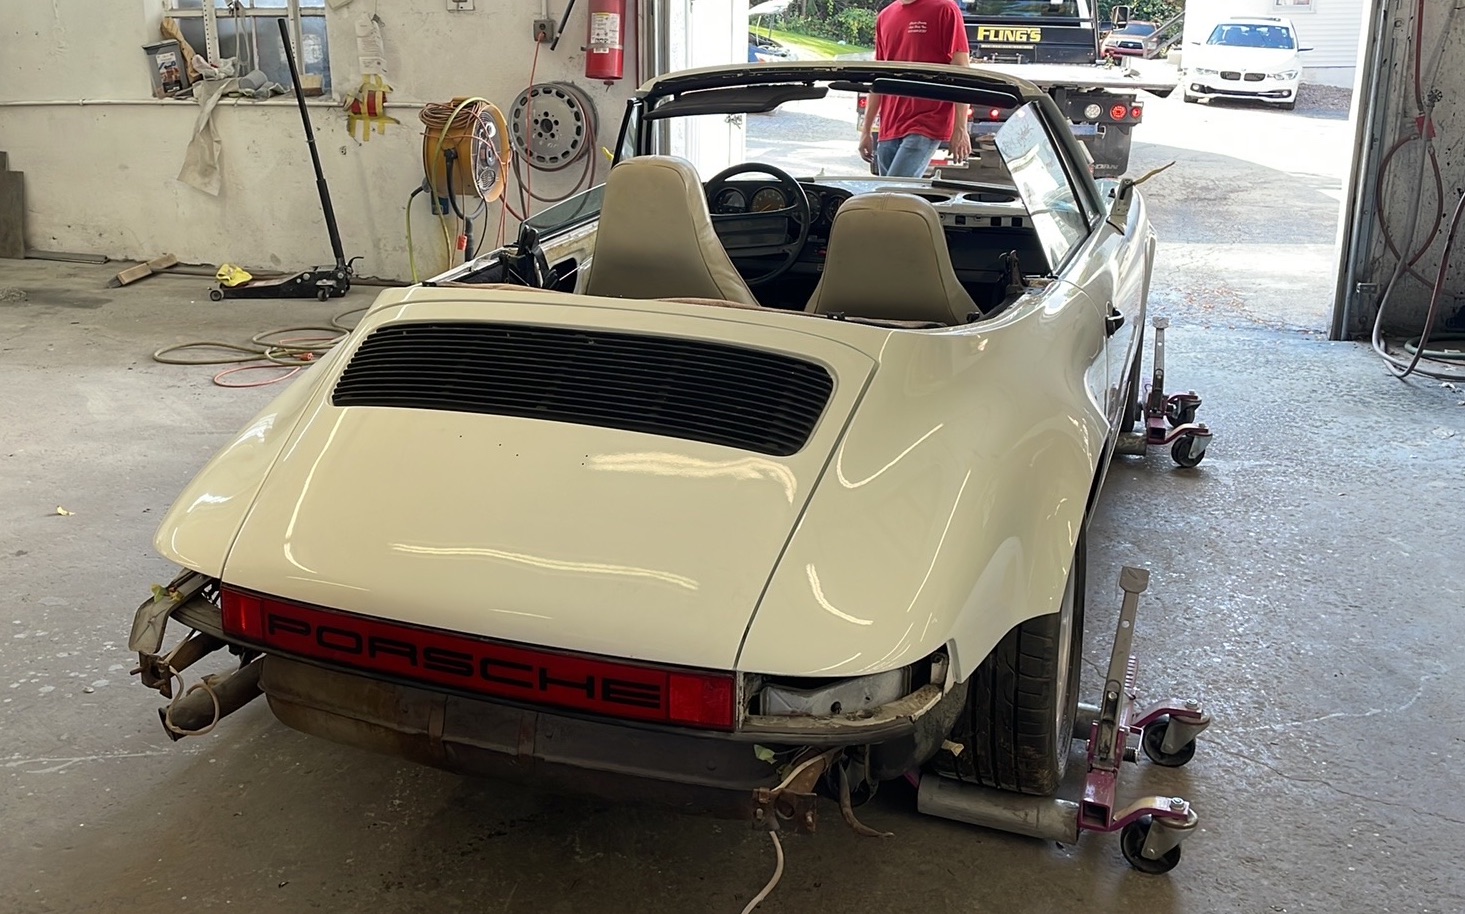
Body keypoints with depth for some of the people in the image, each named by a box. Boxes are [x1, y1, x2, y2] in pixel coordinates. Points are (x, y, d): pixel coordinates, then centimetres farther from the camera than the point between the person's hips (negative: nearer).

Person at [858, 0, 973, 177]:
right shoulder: (884, 17, 16)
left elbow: (961, 70, -6)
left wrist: (960, 129, -11)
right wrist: (866, 130, 17)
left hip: (927, 126, -7)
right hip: (889, 129, 7)